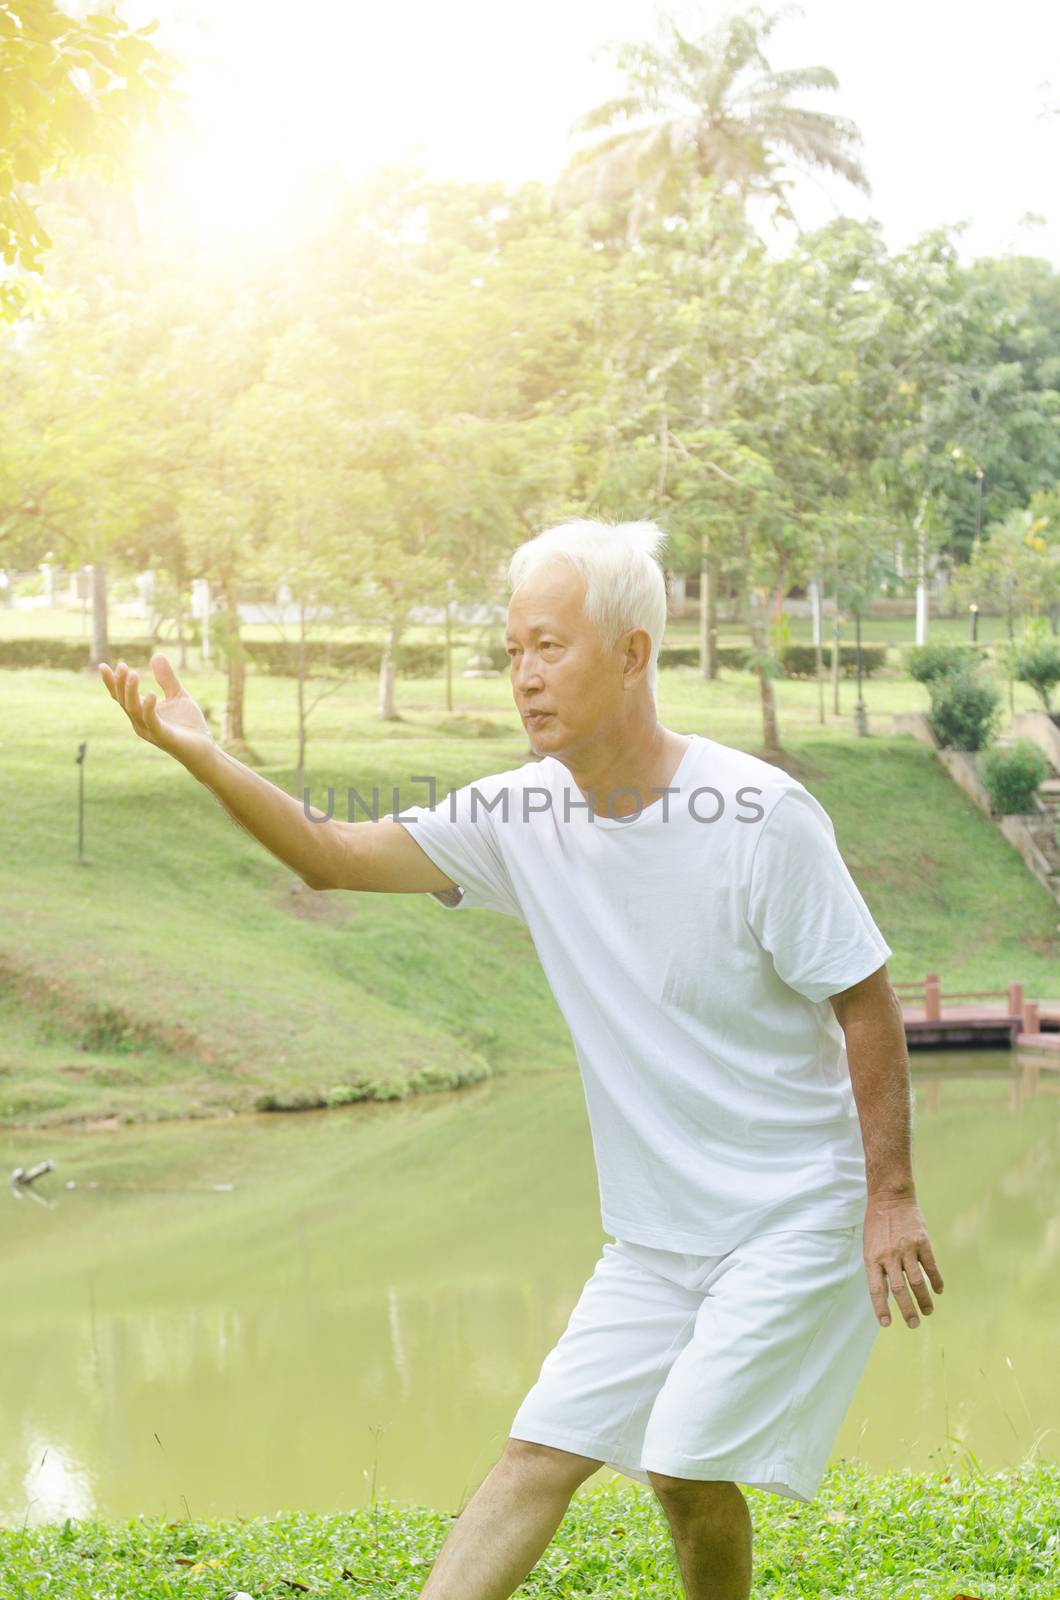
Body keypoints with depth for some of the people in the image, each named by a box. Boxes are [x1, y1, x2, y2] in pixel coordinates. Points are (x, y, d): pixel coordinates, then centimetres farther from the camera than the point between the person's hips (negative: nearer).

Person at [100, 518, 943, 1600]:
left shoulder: (760, 814, -18)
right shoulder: (523, 817, -2)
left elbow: (866, 1003, -12)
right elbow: (336, 855, -2)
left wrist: (891, 1195, -12)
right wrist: (200, 755, -15)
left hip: (798, 1217, -5)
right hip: (657, 1229, 5)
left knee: (686, 1466, -11)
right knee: (541, 1449, 4)